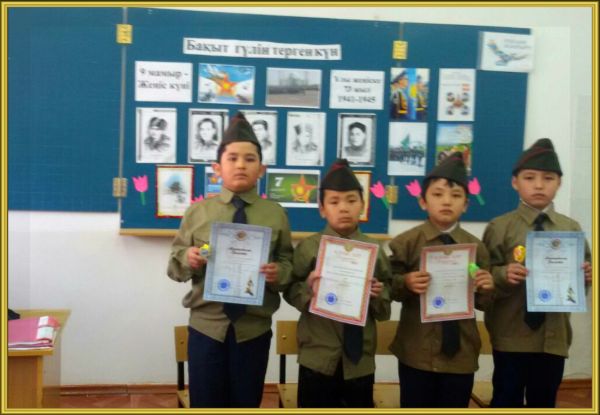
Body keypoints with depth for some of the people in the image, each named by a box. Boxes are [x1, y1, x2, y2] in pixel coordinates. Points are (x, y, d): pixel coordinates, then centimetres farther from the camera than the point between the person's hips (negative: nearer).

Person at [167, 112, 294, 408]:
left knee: (247, 403, 15)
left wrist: (279, 273, -19)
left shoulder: (275, 214, 0)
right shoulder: (198, 211, 0)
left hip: (254, 329, 0)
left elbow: (288, 264, 2)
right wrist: (188, 259, -19)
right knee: (205, 403, 10)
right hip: (206, 326, 0)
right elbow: (174, 264, 3)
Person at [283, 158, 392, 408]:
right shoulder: (308, 247, -5)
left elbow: (384, 312, 5)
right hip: (318, 355, -2)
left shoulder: (375, 250, 1)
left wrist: (378, 295, -16)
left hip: (361, 357, 2)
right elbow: (290, 292, -2)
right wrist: (308, 288, -22)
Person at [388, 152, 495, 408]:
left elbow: (482, 304, 6)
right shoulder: (407, 242, -7)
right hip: (416, 352, -2)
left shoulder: (476, 247, 0)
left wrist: (486, 289, -16)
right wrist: (405, 283, -23)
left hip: (461, 353, 2)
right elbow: (388, 288, -3)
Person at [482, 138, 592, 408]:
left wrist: (586, 277, -10)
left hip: (554, 336, 3)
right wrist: (503, 275, -24)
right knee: (506, 401, 7)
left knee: (544, 403, 16)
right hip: (511, 336, -3)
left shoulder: (571, 229, 5)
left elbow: (580, 281, 11)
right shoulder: (500, 227, -5)